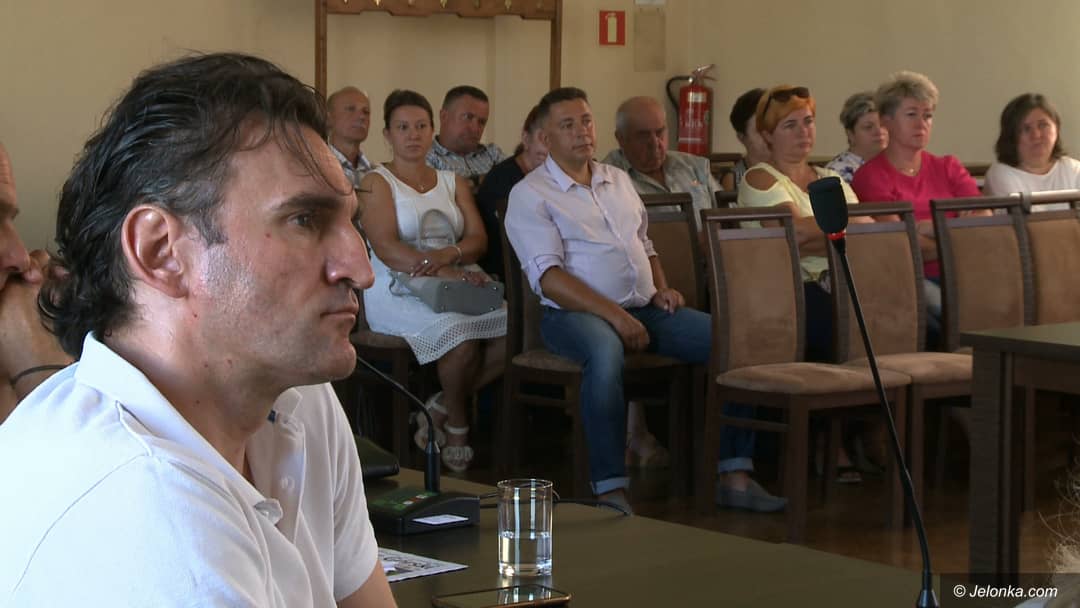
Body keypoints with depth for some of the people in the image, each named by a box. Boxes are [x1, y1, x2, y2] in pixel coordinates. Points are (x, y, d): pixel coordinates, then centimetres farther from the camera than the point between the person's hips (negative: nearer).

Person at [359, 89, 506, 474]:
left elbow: (477, 239, 9)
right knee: (460, 333, -34)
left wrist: (450, 254, -15)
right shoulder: (378, 183, 5)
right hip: (398, 292, -5)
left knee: (511, 328, -24)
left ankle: (441, 407, -4)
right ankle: (457, 425, -7)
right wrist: (443, 272, -22)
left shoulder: (453, 183, 22)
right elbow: (386, 248, -10)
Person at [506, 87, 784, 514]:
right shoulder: (530, 194, -1)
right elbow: (548, 278, -12)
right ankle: (610, 491, -40)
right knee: (605, 351, -42)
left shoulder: (618, 180, 21)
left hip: (644, 307, 7)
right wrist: (615, 316, -21)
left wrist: (660, 289, 7)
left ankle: (735, 476, -10)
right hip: (575, 314, -7)